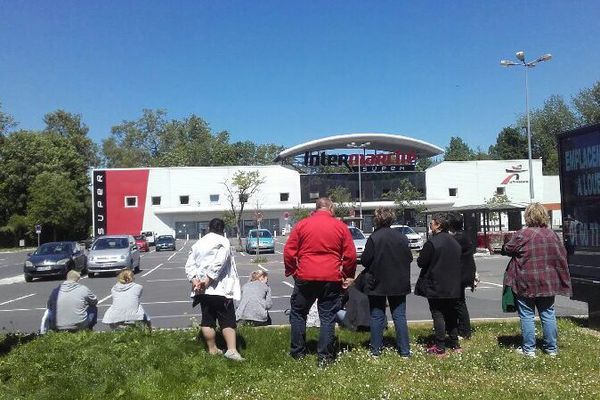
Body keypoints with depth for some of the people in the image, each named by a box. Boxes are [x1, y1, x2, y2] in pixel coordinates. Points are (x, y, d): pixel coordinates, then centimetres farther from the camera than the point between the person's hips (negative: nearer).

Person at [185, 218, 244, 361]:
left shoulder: (198, 243, 14)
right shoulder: (223, 242, -5)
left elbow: (189, 265, 5)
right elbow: (218, 263, -19)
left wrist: (194, 280, -4)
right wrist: (208, 280, -18)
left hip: (202, 290, 6)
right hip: (220, 289, -5)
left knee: (207, 320, 13)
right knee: (228, 320, -3)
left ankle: (212, 349, 18)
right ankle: (232, 350, -14)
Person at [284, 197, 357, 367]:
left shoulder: (302, 224, 1)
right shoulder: (341, 227, 2)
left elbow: (289, 252, -1)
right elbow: (350, 255, 1)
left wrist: (291, 271, 12)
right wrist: (348, 275, 13)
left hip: (305, 277, 0)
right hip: (332, 279, 1)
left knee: (298, 313, 15)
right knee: (328, 317, 8)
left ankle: (297, 352, 22)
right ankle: (324, 356, 9)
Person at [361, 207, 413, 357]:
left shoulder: (374, 237, -16)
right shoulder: (402, 237, -3)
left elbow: (365, 260, -13)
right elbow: (409, 258, 2)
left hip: (377, 283, -3)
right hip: (399, 283, 3)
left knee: (377, 317, 8)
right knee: (400, 316, 10)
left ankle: (376, 349, 12)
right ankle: (405, 350, 11)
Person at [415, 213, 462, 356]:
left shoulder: (432, 242, -18)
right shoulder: (454, 242, 8)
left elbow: (421, 263, -14)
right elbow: (458, 262, 15)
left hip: (436, 286, -7)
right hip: (453, 287, 7)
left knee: (438, 315, -1)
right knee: (451, 314, 17)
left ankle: (440, 348, 2)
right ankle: (455, 344, 24)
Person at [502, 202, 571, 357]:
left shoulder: (522, 234, -15)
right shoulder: (552, 234, 1)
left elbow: (507, 249, -7)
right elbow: (562, 256, 7)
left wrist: (505, 246, 15)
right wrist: (562, 281, 16)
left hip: (526, 284, -4)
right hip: (547, 283, 4)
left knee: (527, 315, 4)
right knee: (548, 314, 13)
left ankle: (529, 349, 8)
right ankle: (551, 348, 19)